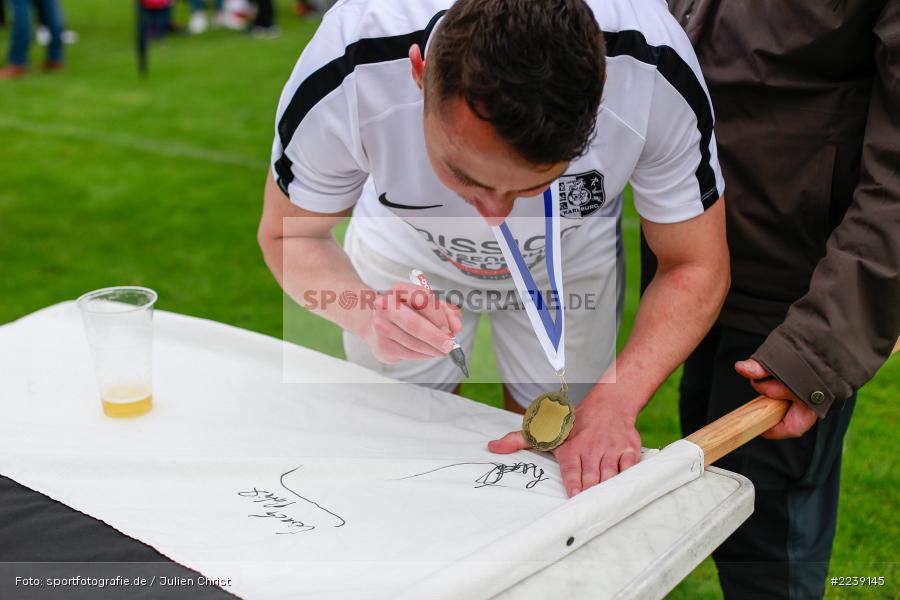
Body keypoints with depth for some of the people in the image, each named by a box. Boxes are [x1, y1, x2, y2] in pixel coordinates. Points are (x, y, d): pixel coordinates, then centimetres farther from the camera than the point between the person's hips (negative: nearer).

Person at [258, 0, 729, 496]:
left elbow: (695, 268, -25)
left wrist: (612, 404, -40)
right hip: (403, 253, 0)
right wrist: (368, 316, -43)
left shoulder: (654, 77, -38)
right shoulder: (343, 77, -40)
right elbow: (288, 235, -22)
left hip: (569, 259, 1)